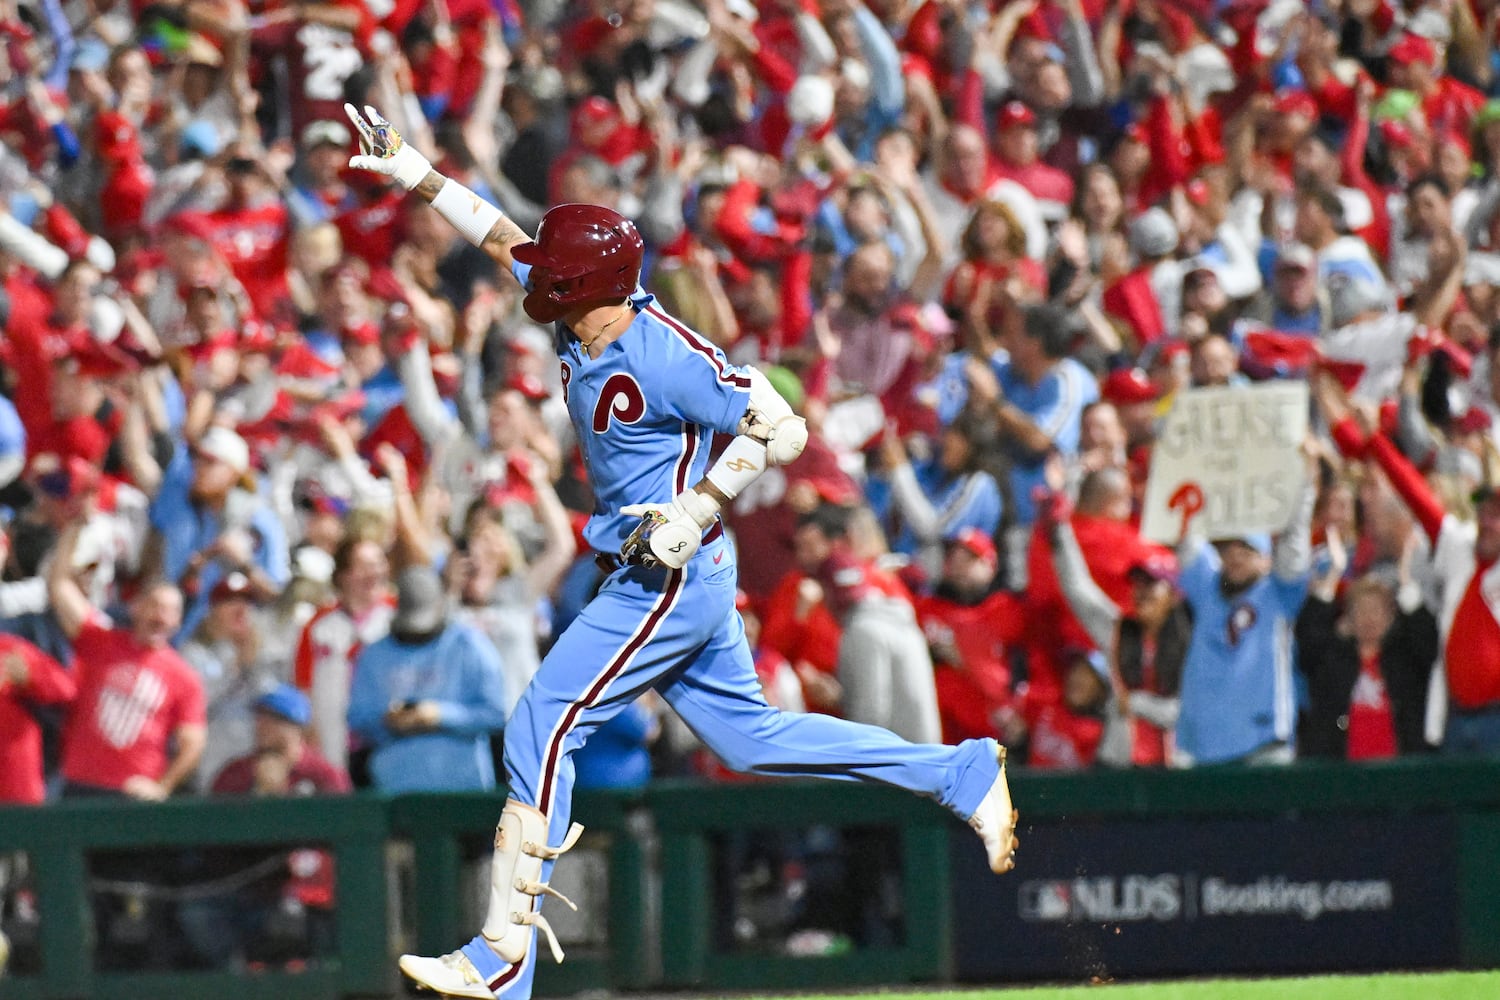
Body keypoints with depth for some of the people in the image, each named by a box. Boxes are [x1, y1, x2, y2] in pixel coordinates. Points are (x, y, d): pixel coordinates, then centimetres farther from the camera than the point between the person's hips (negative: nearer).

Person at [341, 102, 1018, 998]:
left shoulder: (667, 359, -23)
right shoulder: (582, 325, 1)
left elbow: (784, 430, -21)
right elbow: (504, 239, 16)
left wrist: (694, 509, -24)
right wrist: (414, 174, 13)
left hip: (673, 579, -10)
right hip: (670, 578, 10)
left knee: (543, 728, -10)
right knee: (749, 735, 16)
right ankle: (964, 776, 22)